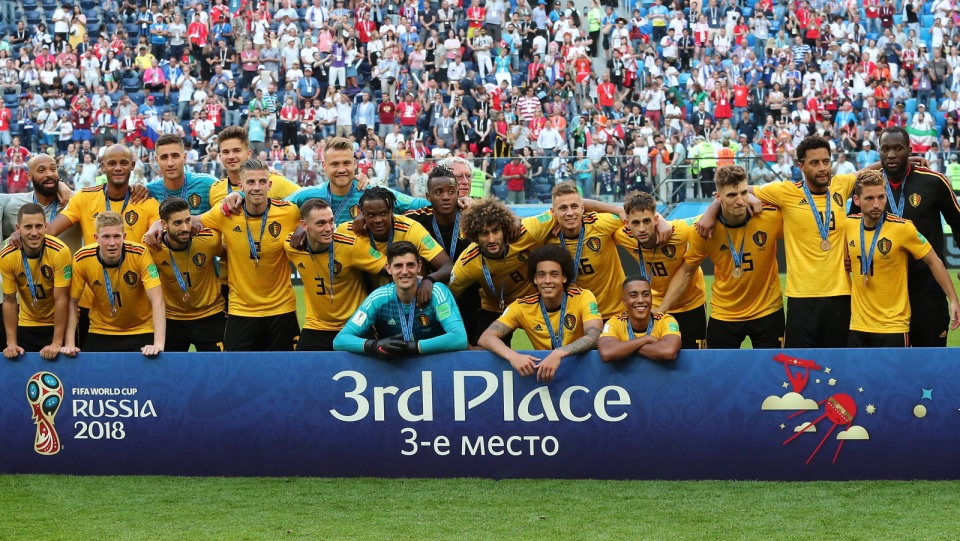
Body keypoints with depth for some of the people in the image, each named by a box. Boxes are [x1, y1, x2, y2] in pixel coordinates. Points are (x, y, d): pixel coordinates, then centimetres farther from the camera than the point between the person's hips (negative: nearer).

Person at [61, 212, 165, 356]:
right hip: (99, 333, 2)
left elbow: (157, 300, -24)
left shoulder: (140, 254, -21)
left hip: (140, 331, -1)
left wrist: (158, 344, -34)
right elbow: (72, 302, -7)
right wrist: (69, 344, -16)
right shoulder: (82, 259, -17)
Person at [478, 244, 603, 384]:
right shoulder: (522, 307, -6)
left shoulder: (583, 298, -10)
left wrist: (559, 353, -40)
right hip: (541, 374, 1)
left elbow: (594, 338, -23)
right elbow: (486, 338, -13)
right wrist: (512, 356, -34)